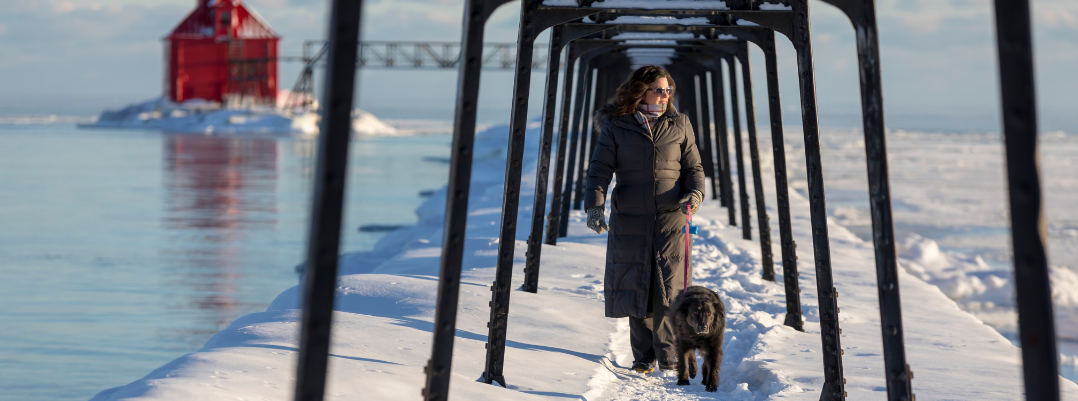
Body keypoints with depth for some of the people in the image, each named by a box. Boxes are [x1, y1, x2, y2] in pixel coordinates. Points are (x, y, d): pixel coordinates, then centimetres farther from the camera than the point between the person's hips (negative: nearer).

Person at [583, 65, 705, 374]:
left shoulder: (679, 125, 8)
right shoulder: (615, 126, 3)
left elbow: (693, 167, 11)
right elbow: (600, 169, -1)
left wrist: (695, 193, -9)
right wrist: (594, 205, -15)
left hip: (671, 218, 0)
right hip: (629, 220, 0)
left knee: (668, 288, -7)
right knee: (636, 288, 2)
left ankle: (669, 356, 2)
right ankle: (643, 357, 13)